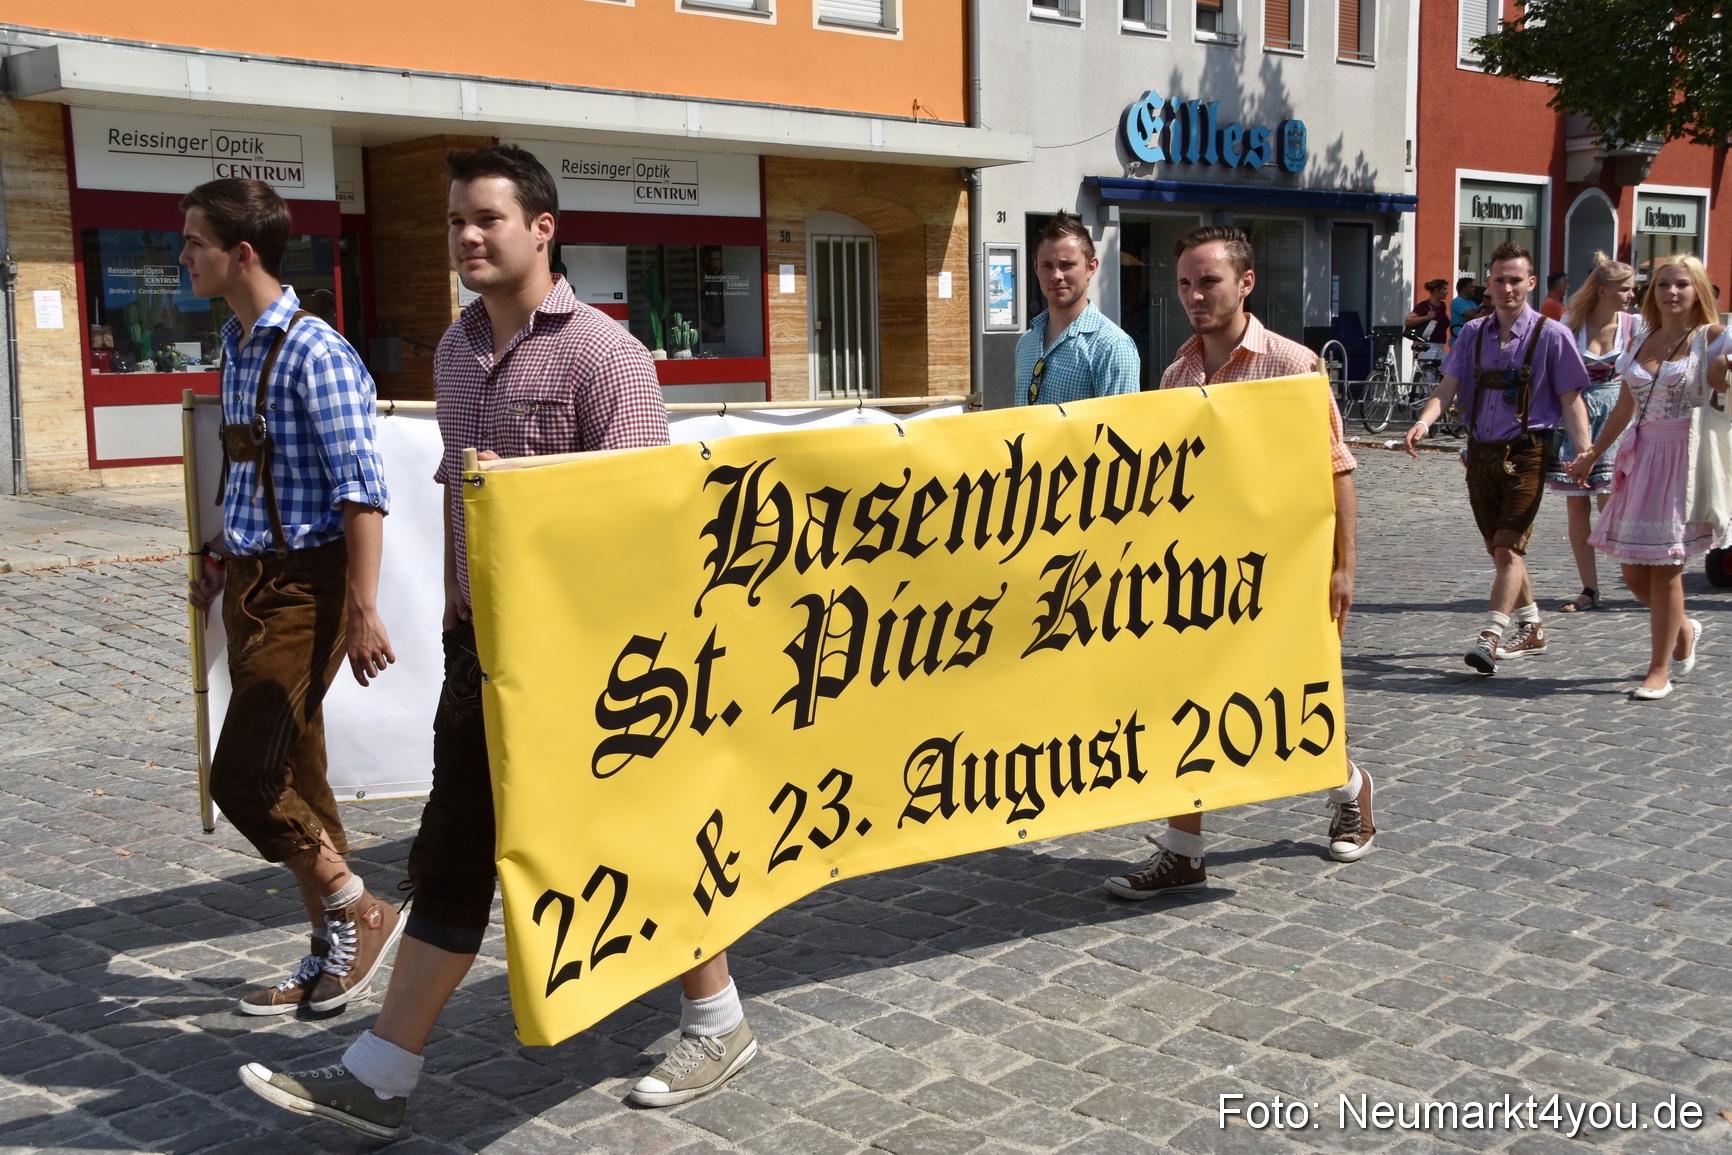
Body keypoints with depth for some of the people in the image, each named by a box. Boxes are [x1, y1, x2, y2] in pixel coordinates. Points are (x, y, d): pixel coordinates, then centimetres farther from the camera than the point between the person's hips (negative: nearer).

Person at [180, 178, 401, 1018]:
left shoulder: (313, 354, -16)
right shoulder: (237, 346, 11)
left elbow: (360, 492, -19)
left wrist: (363, 613, -22)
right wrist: (221, 556, 22)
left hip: (303, 587, -9)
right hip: (252, 582, 9)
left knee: (242, 776, -9)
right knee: (292, 777, 13)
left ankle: (357, 912, 10)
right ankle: (333, 948, 24)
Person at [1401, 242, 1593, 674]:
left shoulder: (1551, 335, -4)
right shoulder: (1473, 334, 7)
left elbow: (1571, 400, -3)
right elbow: (1448, 386, -2)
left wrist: (1586, 452, -15)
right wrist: (1424, 421, -21)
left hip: (1525, 455, -5)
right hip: (1481, 454, 5)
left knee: (1507, 549, -15)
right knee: (1500, 551, 14)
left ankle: (1489, 638, -17)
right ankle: (1531, 630, 32)